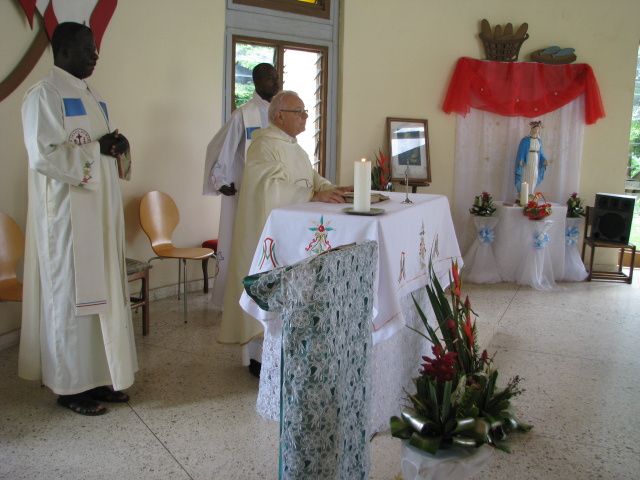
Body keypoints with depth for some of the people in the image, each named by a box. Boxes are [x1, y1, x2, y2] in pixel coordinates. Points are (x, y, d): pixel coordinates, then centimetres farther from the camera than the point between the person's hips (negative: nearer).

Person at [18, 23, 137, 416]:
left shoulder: (93, 97, 16)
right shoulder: (44, 95, -9)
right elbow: (43, 156, -19)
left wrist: (118, 146, -1)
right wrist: (98, 147, -16)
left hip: (102, 210, 8)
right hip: (67, 213, -8)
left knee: (102, 290, 10)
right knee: (70, 294, -1)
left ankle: (99, 376, 20)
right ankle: (72, 386, 11)